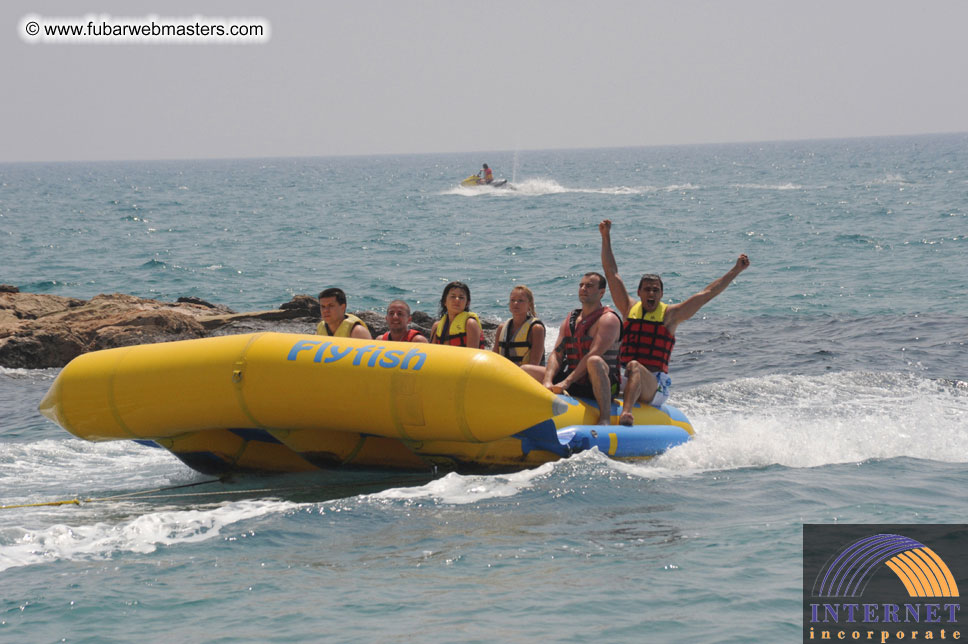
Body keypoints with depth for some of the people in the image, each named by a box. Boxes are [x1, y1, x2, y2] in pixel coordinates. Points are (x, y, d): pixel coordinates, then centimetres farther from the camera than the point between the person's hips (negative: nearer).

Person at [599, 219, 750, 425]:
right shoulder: (629, 309, 16)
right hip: (624, 380, 5)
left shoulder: (670, 314, 8)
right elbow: (611, 273, 19)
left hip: (655, 386, -5)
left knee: (635, 367, -36)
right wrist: (606, 237, 19)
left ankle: (626, 413, -60)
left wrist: (736, 270, 7)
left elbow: (708, 293, 8)